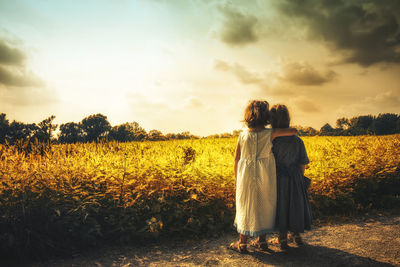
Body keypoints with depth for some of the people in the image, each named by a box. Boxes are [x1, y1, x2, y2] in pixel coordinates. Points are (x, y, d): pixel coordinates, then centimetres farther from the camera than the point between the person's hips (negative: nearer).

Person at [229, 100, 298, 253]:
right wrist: (287, 132, 17)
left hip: (246, 176, 0)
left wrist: (236, 178, 10)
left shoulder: (243, 135, -6)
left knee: (245, 206, 9)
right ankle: (261, 240, 25)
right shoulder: (270, 133, -10)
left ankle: (242, 243, 17)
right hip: (265, 176, 0)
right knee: (264, 206, 14)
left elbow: (237, 159, -1)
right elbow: (294, 131, -6)